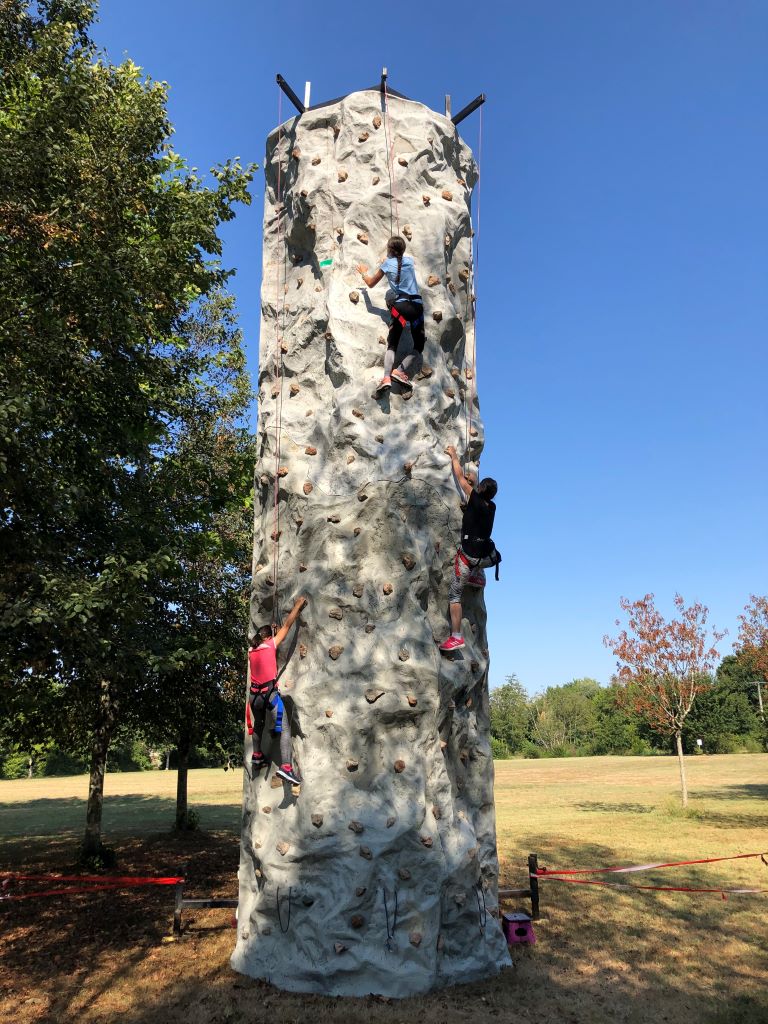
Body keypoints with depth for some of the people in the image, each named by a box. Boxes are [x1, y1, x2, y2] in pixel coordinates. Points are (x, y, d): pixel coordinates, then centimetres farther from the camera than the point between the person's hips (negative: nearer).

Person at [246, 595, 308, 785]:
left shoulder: (251, 650, 11)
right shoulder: (270, 645, -1)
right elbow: (287, 625, 1)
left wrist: (269, 630, 36)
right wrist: (298, 605, 9)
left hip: (255, 694, 6)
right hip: (270, 693, -6)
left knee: (258, 726, 31)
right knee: (285, 729, -6)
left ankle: (257, 756, 44)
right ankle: (285, 767, -20)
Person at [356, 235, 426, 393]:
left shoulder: (387, 263, 7)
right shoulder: (409, 260, 13)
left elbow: (371, 283, 18)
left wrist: (364, 272, 36)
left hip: (400, 306, -1)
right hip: (417, 306, 1)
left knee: (392, 345, 6)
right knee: (419, 346, 9)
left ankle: (386, 377, -16)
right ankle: (399, 371, -11)